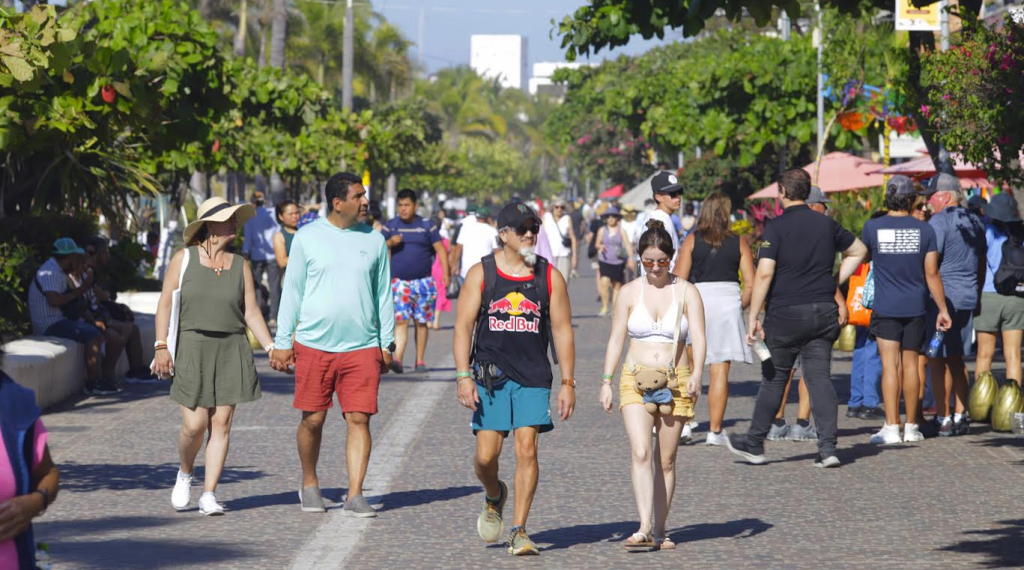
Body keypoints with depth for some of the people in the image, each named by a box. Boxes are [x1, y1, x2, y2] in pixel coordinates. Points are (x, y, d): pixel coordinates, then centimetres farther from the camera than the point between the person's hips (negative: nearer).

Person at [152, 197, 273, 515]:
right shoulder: (184, 259, 2)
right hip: (192, 348, -2)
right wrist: (161, 346, -8)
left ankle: (209, 495, 3)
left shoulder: (240, 266, 9)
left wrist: (272, 348, -2)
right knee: (194, 424, -9)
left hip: (231, 350, 2)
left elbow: (251, 313, 8)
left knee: (221, 423, -3)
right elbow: (165, 303, 1)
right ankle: (184, 474, 22)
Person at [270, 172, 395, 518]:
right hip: (314, 344, -1)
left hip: (362, 347, 1)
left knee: (359, 419, -5)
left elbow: (384, 296, 14)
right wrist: (282, 342, 3)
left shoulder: (374, 240, 8)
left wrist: (387, 344, 11)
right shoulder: (308, 238, 2)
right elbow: (292, 292, 6)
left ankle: (355, 495, -3)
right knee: (313, 420, 4)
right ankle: (309, 484, 25)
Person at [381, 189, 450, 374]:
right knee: (401, 321, -13)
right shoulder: (391, 226, 6)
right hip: (399, 281, -1)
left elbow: (440, 250, 4)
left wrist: (446, 274, -5)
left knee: (421, 322, 6)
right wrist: (390, 243, -16)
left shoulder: (427, 226, 5)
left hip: (423, 281, 1)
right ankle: (397, 359, -22)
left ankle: (420, 361, 14)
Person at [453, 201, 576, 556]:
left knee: (527, 449, -11)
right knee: (486, 454, -3)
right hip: (489, 377, 0)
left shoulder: (550, 277, 4)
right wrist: (463, 376, -9)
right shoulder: (481, 274, 1)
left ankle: (519, 532, -4)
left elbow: (562, 331, 6)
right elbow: (463, 326, 0)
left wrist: (568, 383, 1)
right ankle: (494, 497, 32)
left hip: (533, 379, 0)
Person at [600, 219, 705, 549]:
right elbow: (616, 339, 8)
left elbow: (698, 337, -7)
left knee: (666, 461, 4)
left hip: (675, 382, 0)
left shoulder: (687, 292, 2)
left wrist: (696, 374, -23)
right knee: (640, 453, -17)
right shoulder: (629, 293, 5)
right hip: (636, 381, 0)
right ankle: (644, 527, -24)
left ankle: (660, 530, 13)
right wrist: (606, 382, 1)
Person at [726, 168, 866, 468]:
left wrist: (752, 316, -14)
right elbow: (858, 251, 22)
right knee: (820, 378, 3)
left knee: (774, 379, 8)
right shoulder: (826, 224, 7)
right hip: (823, 313, 4)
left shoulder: (776, 227, -10)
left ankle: (754, 443, 20)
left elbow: (764, 273, -17)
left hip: (786, 312, -4)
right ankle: (827, 447, -6)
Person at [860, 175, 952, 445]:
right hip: (915, 307, 2)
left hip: (885, 308, -2)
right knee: (910, 365, 10)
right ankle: (911, 427, 16)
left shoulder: (872, 227, -6)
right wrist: (942, 309, 3)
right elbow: (932, 273, -3)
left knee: (890, 366, -3)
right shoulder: (925, 230, -4)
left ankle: (891, 427, -9)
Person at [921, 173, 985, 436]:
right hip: (968, 298, 8)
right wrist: (977, 295, 28)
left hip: (942, 297, -8)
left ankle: (943, 419, -6)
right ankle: (960, 416, 14)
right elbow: (981, 264, 20)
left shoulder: (939, 222, -11)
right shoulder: (975, 222, 14)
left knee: (937, 360, -4)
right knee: (956, 359, 14)